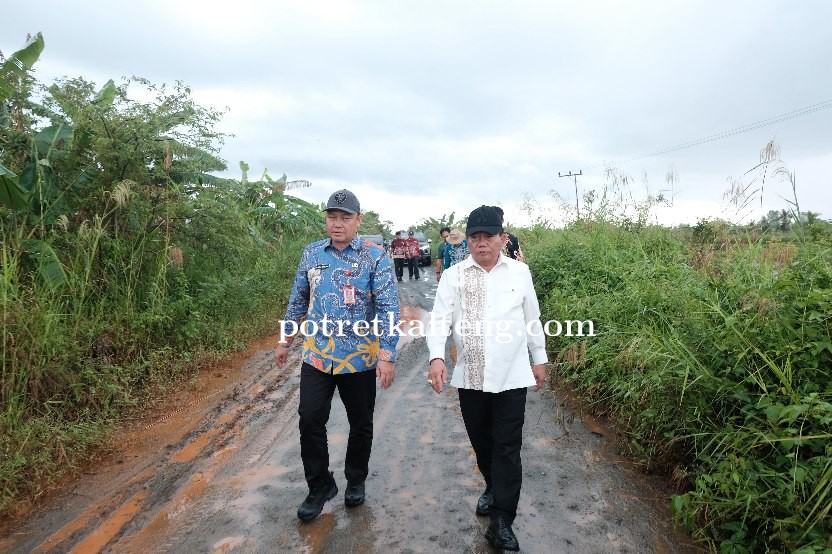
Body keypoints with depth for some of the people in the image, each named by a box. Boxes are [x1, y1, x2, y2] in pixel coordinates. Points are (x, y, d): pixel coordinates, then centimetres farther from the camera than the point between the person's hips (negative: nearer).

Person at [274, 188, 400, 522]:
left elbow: (388, 307, -14)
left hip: (360, 358, -2)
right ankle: (319, 486, 26)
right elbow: (298, 301, 13)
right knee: (310, 422, 3)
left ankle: (356, 480, 38)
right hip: (316, 356, 3)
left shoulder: (374, 256, -9)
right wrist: (285, 341, 15)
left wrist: (387, 355, -21)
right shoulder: (311, 253, 3)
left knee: (361, 424, 14)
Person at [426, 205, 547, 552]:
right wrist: (437, 357, -23)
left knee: (507, 447, 1)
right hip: (470, 377, 1)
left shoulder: (520, 272, 2)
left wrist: (539, 359, 13)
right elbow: (439, 319, -8)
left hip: (511, 376, -1)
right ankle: (492, 488, 44)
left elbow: (532, 319, 10)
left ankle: (502, 522, 11)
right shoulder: (453, 276, -2)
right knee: (481, 442, 17)